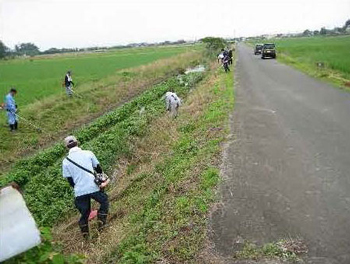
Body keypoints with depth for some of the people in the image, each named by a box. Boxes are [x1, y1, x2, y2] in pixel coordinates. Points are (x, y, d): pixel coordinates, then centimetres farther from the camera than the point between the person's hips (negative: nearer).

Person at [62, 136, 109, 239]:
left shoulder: (65, 161, 3)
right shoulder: (88, 153, 0)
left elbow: (70, 180, 6)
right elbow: (98, 168, 10)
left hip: (79, 192, 2)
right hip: (93, 187, -2)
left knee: (84, 212, 20)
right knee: (104, 202, 23)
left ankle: (85, 234, 28)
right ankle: (101, 223, 14)